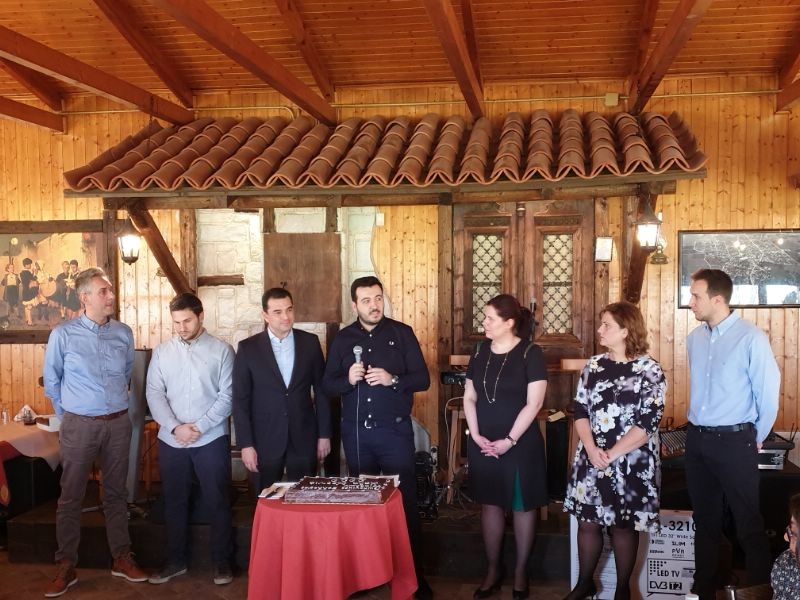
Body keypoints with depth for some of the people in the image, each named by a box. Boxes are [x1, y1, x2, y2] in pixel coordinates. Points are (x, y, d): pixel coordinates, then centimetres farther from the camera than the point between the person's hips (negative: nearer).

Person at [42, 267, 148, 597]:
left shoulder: (124, 333, 2)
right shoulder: (63, 334, -7)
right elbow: (51, 381, 4)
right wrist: (67, 415, 8)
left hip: (118, 423, 3)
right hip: (79, 425, -3)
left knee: (116, 493, 12)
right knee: (71, 496, 5)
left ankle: (121, 558, 22)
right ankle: (66, 566, 15)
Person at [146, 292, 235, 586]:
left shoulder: (222, 350, -3)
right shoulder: (162, 351, 5)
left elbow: (227, 396, -7)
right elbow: (154, 393, 1)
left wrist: (200, 427, -14)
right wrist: (176, 427, -12)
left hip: (211, 439, -3)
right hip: (171, 440, 3)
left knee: (217, 502, 4)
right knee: (174, 502, 12)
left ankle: (221, 562, 17)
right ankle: (175, 561, 27)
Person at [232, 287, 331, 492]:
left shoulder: (310, 342, 2)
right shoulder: (248, 348, -3)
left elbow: (321, 390, 6)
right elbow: (240, 400, -2)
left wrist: (324, 434, 4)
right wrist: (246, 444, -6)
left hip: (304, 438, 1)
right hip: (265, 440, -1)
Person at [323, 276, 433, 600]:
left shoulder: (402, 333, -2)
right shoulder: (343, 339, 4)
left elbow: (423, 378, -5)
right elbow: (328, 384, 4)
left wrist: (392, 379, -22)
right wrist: (348, 380, -17)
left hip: (395, 430, -2)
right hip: (355, 432, 3)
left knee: (404, 499, 1)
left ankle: (412, 571, 12)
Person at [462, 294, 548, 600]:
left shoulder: (530, 353, -11)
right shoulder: (480, 352, 5)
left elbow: (533, 403, -14)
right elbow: (469, 397, 7)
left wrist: (509, 440, -16)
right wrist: (476, 435, -5)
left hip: (520, 444, -4)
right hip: (483, 443, 5)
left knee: (522, 506, 7)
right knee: (490, 503, 11)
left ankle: (520, 571, 23)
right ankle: (493, 569, 25)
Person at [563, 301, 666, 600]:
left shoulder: (649, 370, -9)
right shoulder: (594, 365, 5)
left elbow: (648, 422, -13)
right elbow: (580, 410, 4)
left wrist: (612, 454, -16)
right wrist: (591, 448, -11)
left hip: (631, 462, -4)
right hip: (591, 458, 4)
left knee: (623, 525, 7)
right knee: (587, 520, 10)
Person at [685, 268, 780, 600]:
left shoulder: (751, 338, -14)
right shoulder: (694, 338, 5)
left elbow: (768, 392, -9)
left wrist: (756, 439, 1)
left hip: (734, 441, -6)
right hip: (697, 439, 6)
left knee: (748, 523, 3)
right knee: (705, 519, 18)